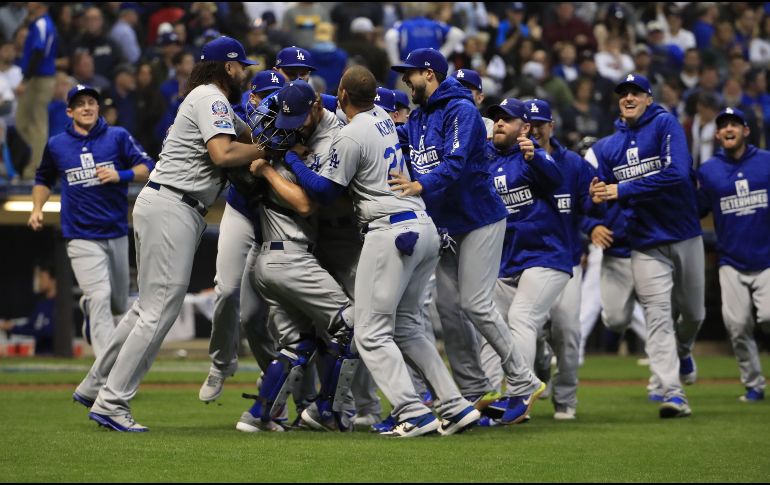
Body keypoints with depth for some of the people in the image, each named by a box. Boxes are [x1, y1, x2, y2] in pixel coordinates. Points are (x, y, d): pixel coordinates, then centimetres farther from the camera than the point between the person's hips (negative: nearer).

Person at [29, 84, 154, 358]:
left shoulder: (118, 137, 2)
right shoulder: (56, 145, 5)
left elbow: (148, 167, -1)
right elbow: (44, 180, 20)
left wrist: (121, 175, -18)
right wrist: (37, 208, 4)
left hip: (117, 233, 2)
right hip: (82, 238, -2)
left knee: (119, 304, 15)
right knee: (100, 296, -18)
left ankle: (89, 307, 51)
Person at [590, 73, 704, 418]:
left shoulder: (665, 124, -8)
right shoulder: (610, 147, 8)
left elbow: (676, 173, -22)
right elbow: (609, 195, 16)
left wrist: (622, 190, -22)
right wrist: (599, 198, -10)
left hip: (685, 237, -2)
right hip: (646, 245, 2)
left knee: (693, 312, 13)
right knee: (658, 316, -11)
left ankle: (682, 352, 45)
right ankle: (672, 393, -17)